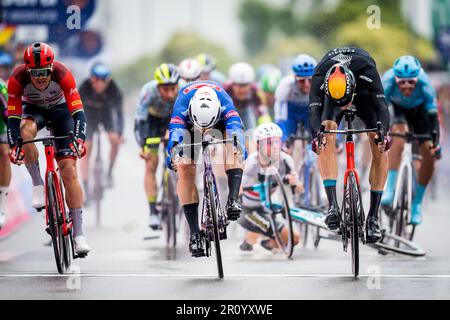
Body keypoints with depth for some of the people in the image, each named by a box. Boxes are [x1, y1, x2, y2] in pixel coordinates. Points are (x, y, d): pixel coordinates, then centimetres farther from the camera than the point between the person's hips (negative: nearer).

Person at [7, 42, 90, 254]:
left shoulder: (62, 74, -34)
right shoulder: (17, 78, -31)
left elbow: (78, 111, -35)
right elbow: (13, 117, -28)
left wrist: (79, 139, -50)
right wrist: (13, 146, -41)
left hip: (59, 109, -1)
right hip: (32, 109, 1)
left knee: (69, 171, -13)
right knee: (26, 131, -38)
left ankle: (78, 234, -11)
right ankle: (38, 185, -19)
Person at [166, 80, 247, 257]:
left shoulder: (224, 100, -40)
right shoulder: (182, 103, -41)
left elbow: (234, 124, -54)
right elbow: (175, 130, -53)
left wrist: (240, 147, -73)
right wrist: (173, 153, -72)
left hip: (220, 123, 1)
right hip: (188, 126, 0)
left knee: (233, 147, -33)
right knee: (185, 169, -19)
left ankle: (233, 199, -34)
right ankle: (195, 234, -16)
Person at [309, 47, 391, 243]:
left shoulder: (366, 69, -41)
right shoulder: (319, 78, -38)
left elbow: (381, 106, -46)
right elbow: (314, 111, -46)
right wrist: (317, 135, -67)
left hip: (364, 93, 0)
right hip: (332, 93, 0)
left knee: (380, 148, -15)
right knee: (327, 136, -27)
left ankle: (373, 216, -9)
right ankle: (333, 206, -29)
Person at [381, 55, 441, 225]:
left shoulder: (424, 82, -38)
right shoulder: (388, 80, -39)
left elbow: (433, 114, -36)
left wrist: (436, 143, -44)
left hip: (419, 109, 1)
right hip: (397, 108, -1)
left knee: (429, 154, -10)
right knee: (398, 139, -32)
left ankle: (417, 203, 7)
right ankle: (389, 191, -29)